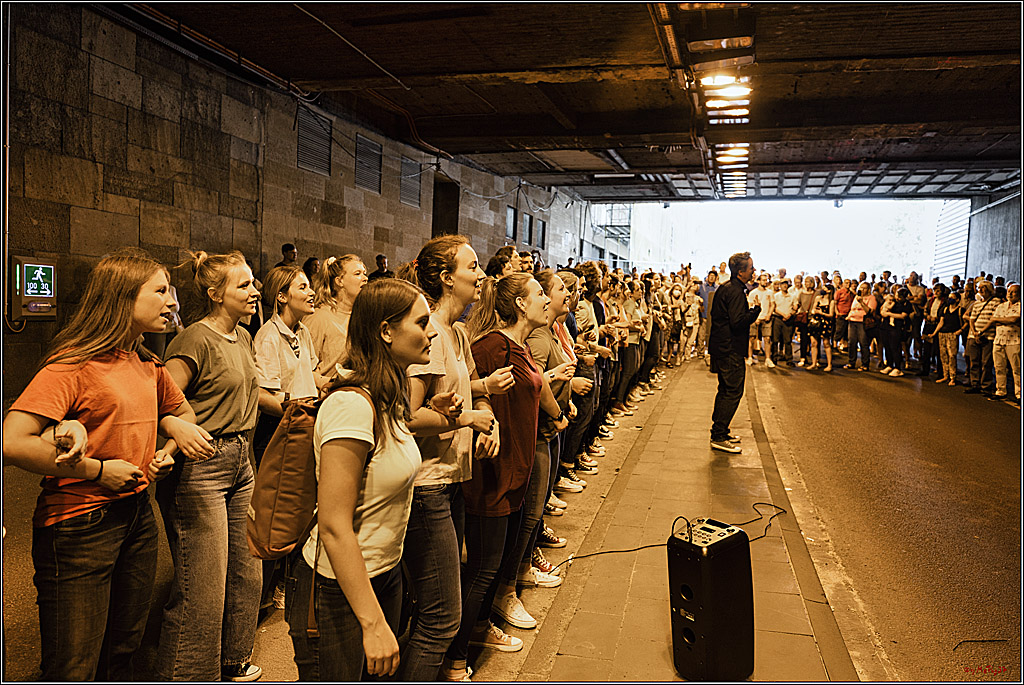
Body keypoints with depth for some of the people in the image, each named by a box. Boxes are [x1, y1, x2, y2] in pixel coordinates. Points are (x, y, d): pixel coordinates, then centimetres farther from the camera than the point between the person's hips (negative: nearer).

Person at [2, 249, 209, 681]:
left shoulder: (149, 366, 8)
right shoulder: (73, 364, -15)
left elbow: (182, 412, 26)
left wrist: (170, 449, 6)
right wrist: (97, 470, -17)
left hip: (138, 517, 7)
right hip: (79, 528, -7)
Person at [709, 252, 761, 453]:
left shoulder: (725, 288, 14)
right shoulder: (735, 291, -18)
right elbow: (738, 322, -24)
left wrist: (751, 311, 12)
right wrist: (756, 311, -12)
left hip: (721, 347, 11)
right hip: (731, 350, -11)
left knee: (726, 390, 18)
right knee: (733, 392, -6)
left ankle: (719, 432, 26)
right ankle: (718, 437, -3)